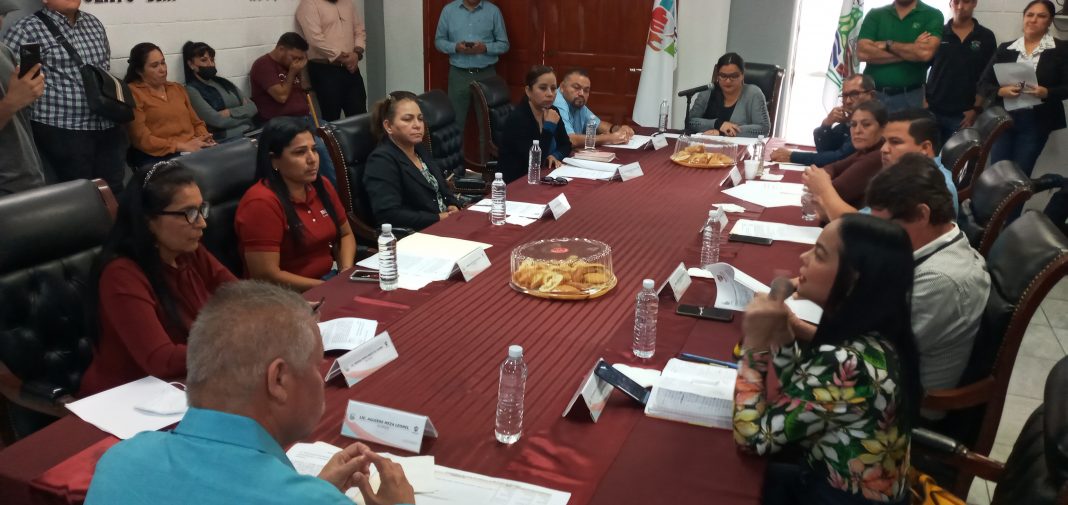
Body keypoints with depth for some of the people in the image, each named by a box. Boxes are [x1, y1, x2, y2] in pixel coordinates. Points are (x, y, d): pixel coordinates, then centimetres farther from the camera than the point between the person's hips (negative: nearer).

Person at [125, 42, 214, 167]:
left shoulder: (177, 88, 24)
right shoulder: (132, 93, 2)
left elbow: (196, 123, 24)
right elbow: (142, 140, -6)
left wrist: (205, 139, 0)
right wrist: (183, 146, -14)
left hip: (194, 149, 7)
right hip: (159, 157, -7)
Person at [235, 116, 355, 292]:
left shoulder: (322, 186, 5)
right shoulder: (261, 202, -16)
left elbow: (345, 234, 18)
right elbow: (266, 276, -19)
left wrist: (347, 273, -1)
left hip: (330, 277, 7)